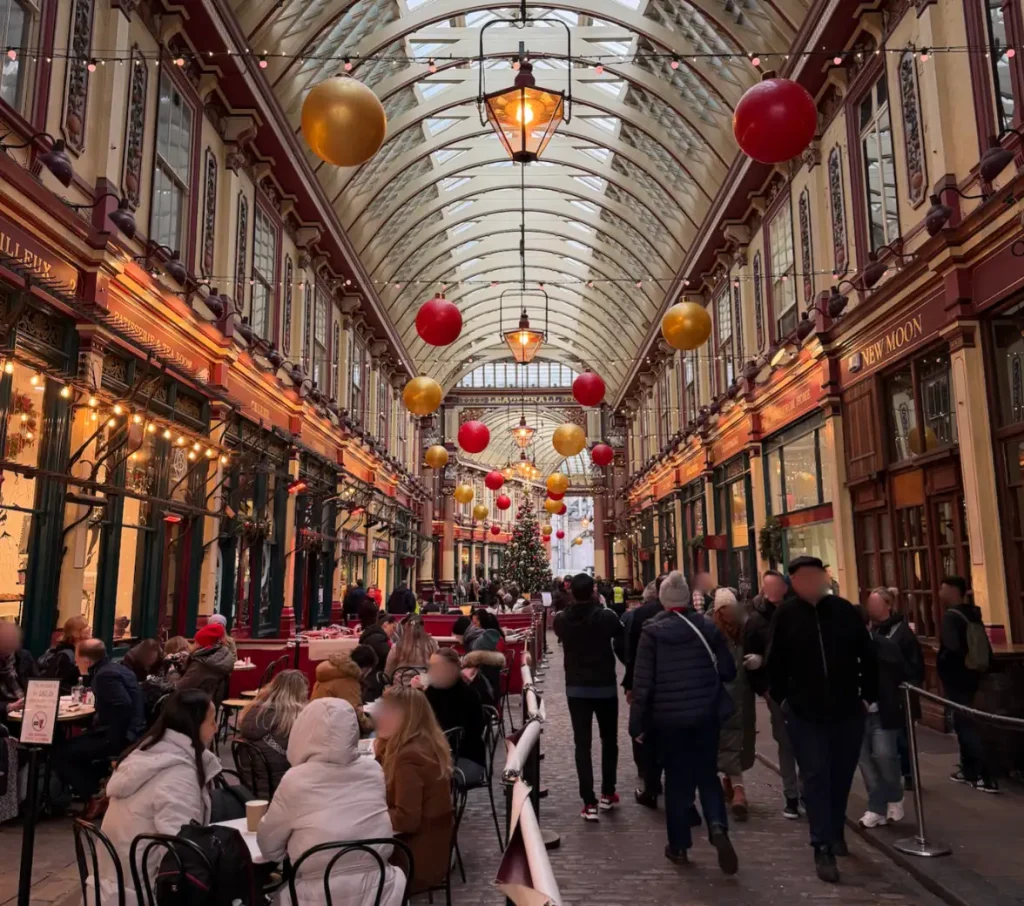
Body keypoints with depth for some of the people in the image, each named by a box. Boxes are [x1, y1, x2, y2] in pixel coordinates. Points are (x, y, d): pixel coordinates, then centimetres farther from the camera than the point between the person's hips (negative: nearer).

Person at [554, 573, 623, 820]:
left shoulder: (561, 619, -7)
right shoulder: (606, 616, -14)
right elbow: (621, 633, 7)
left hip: (576, 687, 1)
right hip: (605, 686, -1)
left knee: (582, 743, 3)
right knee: (609, 740, 17)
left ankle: (589, 803, 1)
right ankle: (607, 794, 23)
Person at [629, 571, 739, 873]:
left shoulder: (652, 632, -8)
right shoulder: (707, 627, -2)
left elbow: (643, 682, -9)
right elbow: (728, 671, 2)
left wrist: (637, 722, -1)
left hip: (669, 716, -1)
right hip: (707, 714, 1)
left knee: (677, 779, 12)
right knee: (707, 774, 15)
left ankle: (678, 846, 19)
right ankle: (718, 827, -8)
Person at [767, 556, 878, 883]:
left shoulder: (845, 610, -2)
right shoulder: (786, 614, -6)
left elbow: (867, 656, 5)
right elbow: (775, 661, 0)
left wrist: (869, 695, 6)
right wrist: (782, 698, 2)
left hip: (847, 709, 3)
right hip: (805, 712, -2)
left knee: (841, 776, 15)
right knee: (816, 778, -2)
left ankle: (835, 832, 36)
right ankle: (823, 848, 3)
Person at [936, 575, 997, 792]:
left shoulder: (952, 616, -18)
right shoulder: (972, 614, 9)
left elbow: (952, 649, -30)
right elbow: (984, 647, 11)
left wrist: (940, 661, -12)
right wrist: (977, 664, 17)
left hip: (956, 678, -9)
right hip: (971, 675, 9)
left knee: (965, 725, -5)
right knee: (964, 722, 18)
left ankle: (987, 777, -7)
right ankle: (969, 770, 25)